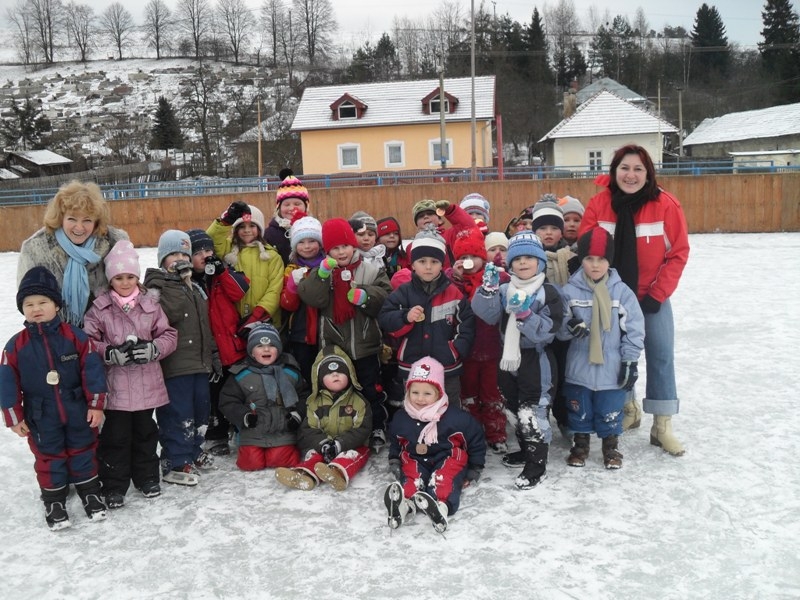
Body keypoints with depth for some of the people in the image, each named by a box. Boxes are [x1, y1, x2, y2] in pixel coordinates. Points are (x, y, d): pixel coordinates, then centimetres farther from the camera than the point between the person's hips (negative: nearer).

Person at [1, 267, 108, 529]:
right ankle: (54, 501, 29)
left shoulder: (75, 336, -10)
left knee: (83, 452, 14)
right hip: (41, 418, 0)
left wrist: (96, 405, -8)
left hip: (78, 411, 0)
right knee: (48, 458, 13)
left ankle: (90, 493, 31)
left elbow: (92, 369, -8)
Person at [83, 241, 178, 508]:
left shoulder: (151, 303, 1)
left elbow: (169, 335, 3)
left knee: (145, 432, 16)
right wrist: (111, 353, -20)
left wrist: (153, 348, -15)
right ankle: (114, 486, 19)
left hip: (147, 383, 2)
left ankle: (147, 477, 32)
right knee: (116, 435, 5)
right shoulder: (99, 308, -4)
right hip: (115, 384, -2)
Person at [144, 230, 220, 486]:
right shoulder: (158, 288, -8)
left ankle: (192, 451, 34)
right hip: (174, 366, -9)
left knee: (199, 409, 18)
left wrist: (213, 355, 21)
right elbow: (158, 318, -28)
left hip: (199, 362, 9)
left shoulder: (195, 288, 18)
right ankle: (175, 464, 5)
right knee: (178, 415, -5)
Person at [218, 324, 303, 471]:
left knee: (280, 460, -13)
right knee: (252, 463, -10)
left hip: (283, 433, 0)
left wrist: (297, 415, -5)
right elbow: (227, 401, 3)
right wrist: (244, 416, -12)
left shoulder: (290, 374, 6)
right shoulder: (241, 375, 2)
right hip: (252, 435, 0)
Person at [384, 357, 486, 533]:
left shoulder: (455, 417, -13)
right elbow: (394, 441, 20)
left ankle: (440, 504, -59)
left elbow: (476, 438, -1)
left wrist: (475, 469, 3)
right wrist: (394, 463, 10)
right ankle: (402, 502, -54)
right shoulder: (401, 418, -1)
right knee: (410, 477, -28)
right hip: (415, 460, 3)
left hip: (447, 460, -3)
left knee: (444, 480, -33)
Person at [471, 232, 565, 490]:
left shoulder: (548, 293, -11)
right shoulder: (504, 290, 5)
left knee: (532, 411, -4)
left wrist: (524, 314, -30)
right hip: (509, 358, 7)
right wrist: (488, 288, -21)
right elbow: (486, 314, -9)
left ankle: (537, 464, 8)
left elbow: (547, 331, -19)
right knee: (517, 409, 20)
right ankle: (526, 450, 39)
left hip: (536, 360, -6)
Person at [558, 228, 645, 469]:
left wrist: (630, 360, -4)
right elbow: (557, 326, -3)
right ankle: (580, 444, 34)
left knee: (610, 412, 10)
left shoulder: (622, 291, -4)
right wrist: (570, 326, -26)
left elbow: (634, 328, -1)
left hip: (612, 369, 0)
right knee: (579, 411, 14)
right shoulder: (570, 290, -4)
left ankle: (611, 447, 31)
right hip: (579, 368, 1)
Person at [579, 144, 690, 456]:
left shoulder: (666, 205, -13)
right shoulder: (599, 204, -11)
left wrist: (657, 294, -12)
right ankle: (628, 409, 33)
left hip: (652, 296, -1)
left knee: (661, 356, -1)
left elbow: (678, 253, -9)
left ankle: (662, 427, 8)